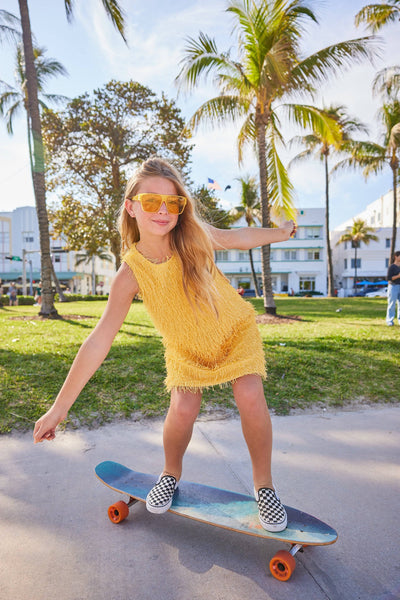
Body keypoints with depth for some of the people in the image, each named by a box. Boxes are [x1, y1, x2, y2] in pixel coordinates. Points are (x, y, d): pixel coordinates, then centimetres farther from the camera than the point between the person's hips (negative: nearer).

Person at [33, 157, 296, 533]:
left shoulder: (195, 237, -23)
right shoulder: (131, 274, -25)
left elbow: (240, 237, -1)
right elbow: (99, 340, -27)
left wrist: (280, 233, 15)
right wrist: (59, 407, -27)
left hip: (235, 330, 1)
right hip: (186, 348, 0)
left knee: (250, 398, -19)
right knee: (183, 409, -18)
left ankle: (263, 485, 8)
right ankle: (171, 474, 17)